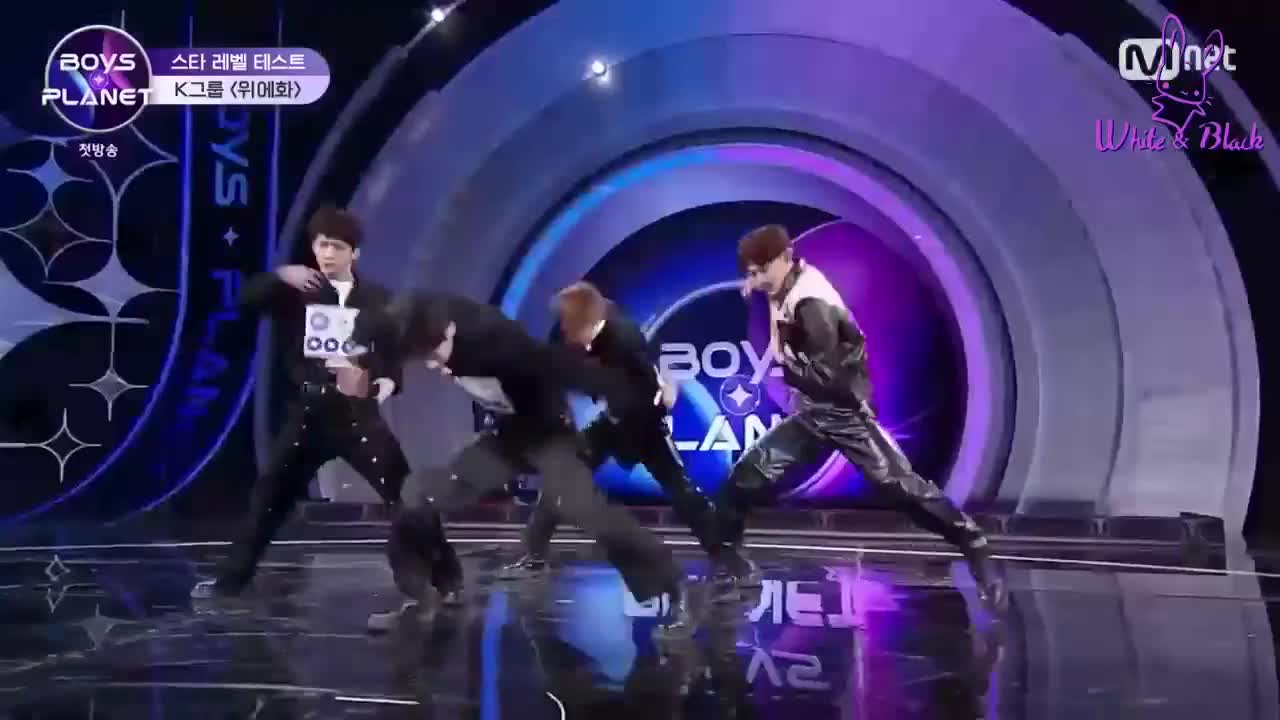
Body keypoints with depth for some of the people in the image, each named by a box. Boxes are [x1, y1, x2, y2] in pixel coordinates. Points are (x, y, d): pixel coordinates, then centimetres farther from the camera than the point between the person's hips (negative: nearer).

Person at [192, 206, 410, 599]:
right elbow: (245, 301, -8)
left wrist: (388, 380, -14)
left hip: (359, 415, -1)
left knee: (408, 495, -5)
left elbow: (394, 354, 6)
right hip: (309, 414, 1)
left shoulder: (377, 299, 5)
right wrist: (279, 276, -22)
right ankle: (231, 579, 24)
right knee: (269, 498, 9)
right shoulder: (298, 291, 4)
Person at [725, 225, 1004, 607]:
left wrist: (784, 359, -15)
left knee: (902, 485, -8)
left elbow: (827, 378, -26)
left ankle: (977, 550, 5)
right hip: (811, 415, 8)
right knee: (746, 476, 1)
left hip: (846, 415, -8)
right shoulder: (788, 289, 2)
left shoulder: (812, 304, -25)